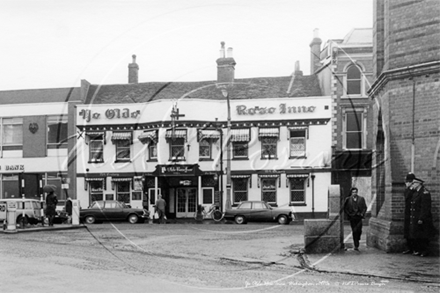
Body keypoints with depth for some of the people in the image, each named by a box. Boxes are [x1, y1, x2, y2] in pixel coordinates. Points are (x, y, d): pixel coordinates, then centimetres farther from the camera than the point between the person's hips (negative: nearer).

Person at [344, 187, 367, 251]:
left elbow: (365, 207, 12)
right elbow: (345, 208, 8)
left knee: (359, 231, -9)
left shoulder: (361, 199, 7)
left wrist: (362, 214, -2)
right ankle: (356, 246, 1)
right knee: (354, 231, -4)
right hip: (352, 217, -1)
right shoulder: (348, 199, 3)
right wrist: (349, 214, -4)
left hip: (359, 217, 1)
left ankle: (357, 240, 20)